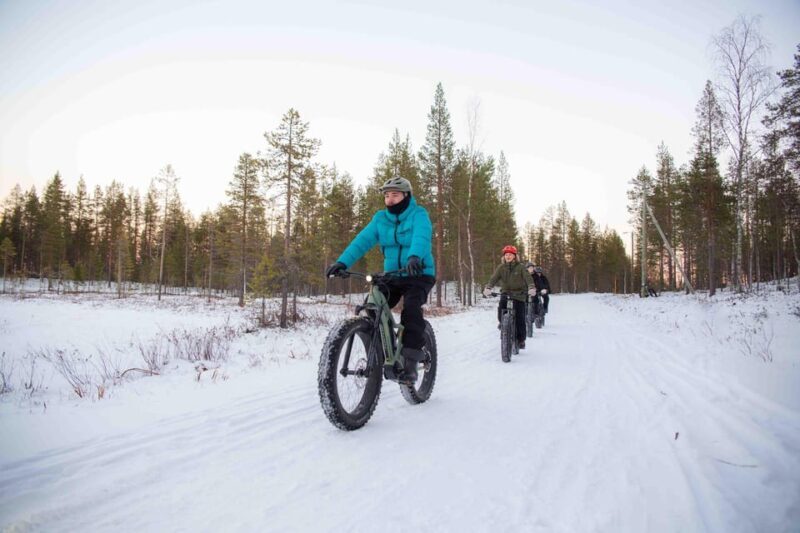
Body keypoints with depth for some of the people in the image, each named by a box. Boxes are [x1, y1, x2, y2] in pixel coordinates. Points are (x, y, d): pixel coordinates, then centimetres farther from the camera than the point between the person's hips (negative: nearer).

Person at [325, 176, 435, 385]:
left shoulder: (418, 214, -8)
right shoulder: (380, 218, 4)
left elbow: (421, 237, -29)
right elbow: (363, 240, -9)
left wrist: (415, 258, -51)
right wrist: (342, 262, -25)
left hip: (419, 274, -4)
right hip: (392, 275, 5)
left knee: (411, 308, -29)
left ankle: (410, 362, -20)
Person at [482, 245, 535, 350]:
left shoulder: (520, 267, -5)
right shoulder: (501, 267, 1)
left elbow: (527, 277, -18)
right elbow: (494, 278, -13)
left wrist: (531, 288, -38)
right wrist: (488, 288, -32)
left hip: (519, 294, -2)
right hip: (506, 293, 2)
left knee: (520, 317, -7)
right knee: (501, 308, -24)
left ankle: (521, 339, 6)